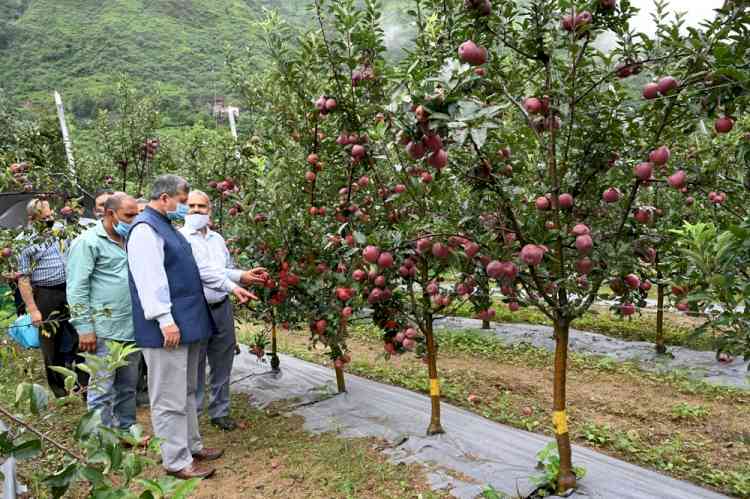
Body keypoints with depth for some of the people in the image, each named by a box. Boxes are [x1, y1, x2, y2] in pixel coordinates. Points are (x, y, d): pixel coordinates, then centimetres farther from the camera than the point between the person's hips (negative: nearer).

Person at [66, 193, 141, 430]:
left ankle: (127, 431, 27)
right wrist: (85, 328, -14)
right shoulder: (88, 242, -6)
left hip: (132, 329, 7)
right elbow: (77, 288, -10)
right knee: (102, 390, 1)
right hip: (104, 331, -7)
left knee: (128, 387, 15)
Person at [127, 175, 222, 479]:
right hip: (168, 328, -10)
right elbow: (149, 279, -22)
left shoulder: (165, 226, 18)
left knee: (187, 391, 19)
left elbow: (186, 271, 23)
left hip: (187, 323, 11)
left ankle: (192, 446, 31)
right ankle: (176, 461, 11)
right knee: (170, 398, 0)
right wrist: (165, 319, -26)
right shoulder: (145, 228, -14)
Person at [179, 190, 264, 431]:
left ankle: (220, 412, 27)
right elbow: (202, 270, -17)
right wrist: (233, 286, -23)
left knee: (222, 364, 13)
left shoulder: (218, 239, 15)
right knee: (194, 367, 4)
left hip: (222, 307, 6)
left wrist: (244, 275, -1)